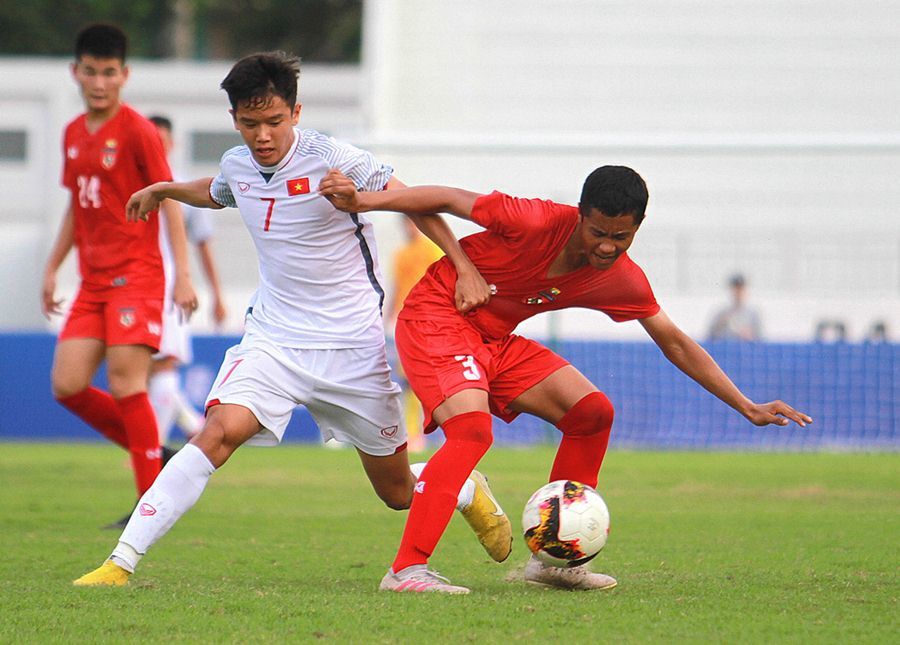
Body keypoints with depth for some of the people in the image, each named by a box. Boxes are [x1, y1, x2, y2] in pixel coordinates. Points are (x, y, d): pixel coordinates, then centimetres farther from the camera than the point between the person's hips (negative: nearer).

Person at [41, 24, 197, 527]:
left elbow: (168, 201, -8)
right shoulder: (74, 135, 14)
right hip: (93, 280, 7)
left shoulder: (137, 131, -7)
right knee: (67, 384, -4)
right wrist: (52, 268, 23)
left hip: (136, 273, -7)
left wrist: (183, 273, -14)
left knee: (126, 380, -14)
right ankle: (153, 452, 14)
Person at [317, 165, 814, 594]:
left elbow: (675, 344, 6)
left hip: (495, 340, 7)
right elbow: (446, 200, -15)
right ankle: (407, 569, -34)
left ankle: (553, 558, 5)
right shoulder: (537, 223, -25)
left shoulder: (623, 281, -6)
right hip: (436, 317, -7)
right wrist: (362, 201, -21)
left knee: (592, 412, -2)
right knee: (473, 428, -30)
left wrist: (747, 407, 5)